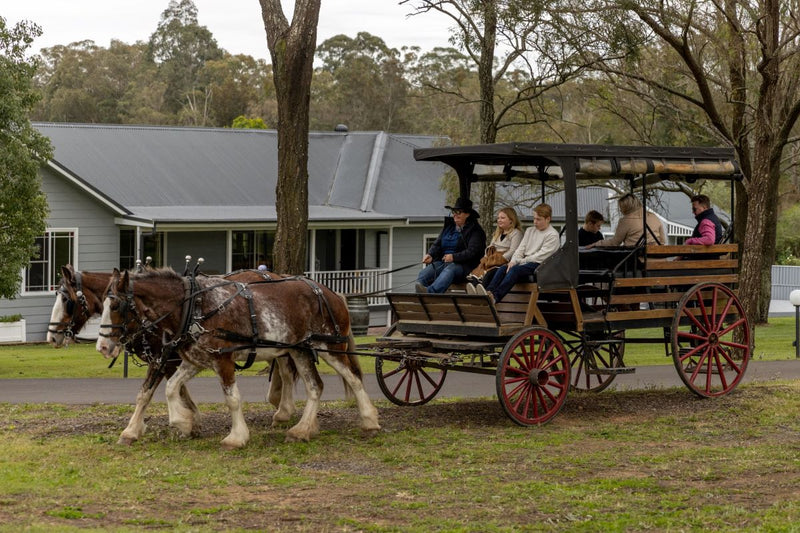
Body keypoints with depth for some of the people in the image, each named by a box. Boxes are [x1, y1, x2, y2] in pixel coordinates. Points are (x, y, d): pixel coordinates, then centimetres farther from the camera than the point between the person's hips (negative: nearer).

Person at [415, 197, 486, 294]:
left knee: (449, 270, -39)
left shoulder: (475, 230, 5)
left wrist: (454, 257, -22)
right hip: (441, 262, 5)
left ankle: (430, 291, -65)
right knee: (424, 273, -25)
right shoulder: (448, 226, 24)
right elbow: (437, 244, 17)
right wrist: (430, 255, -6)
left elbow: (472, 252, -8)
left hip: (462, 265, -5)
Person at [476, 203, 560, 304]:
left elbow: (541, 256, -9)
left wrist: (521, 261, -9)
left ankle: (495, 297, -52)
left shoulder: (553, 235, -1)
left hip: (539, 265, -7)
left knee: (515, 269, -33)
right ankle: (488, 292, -43)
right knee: (503, 268, -21)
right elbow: (520, 249, 15)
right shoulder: (530, 231, 23)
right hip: (525, 262, 7)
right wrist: (513, 261, -5)